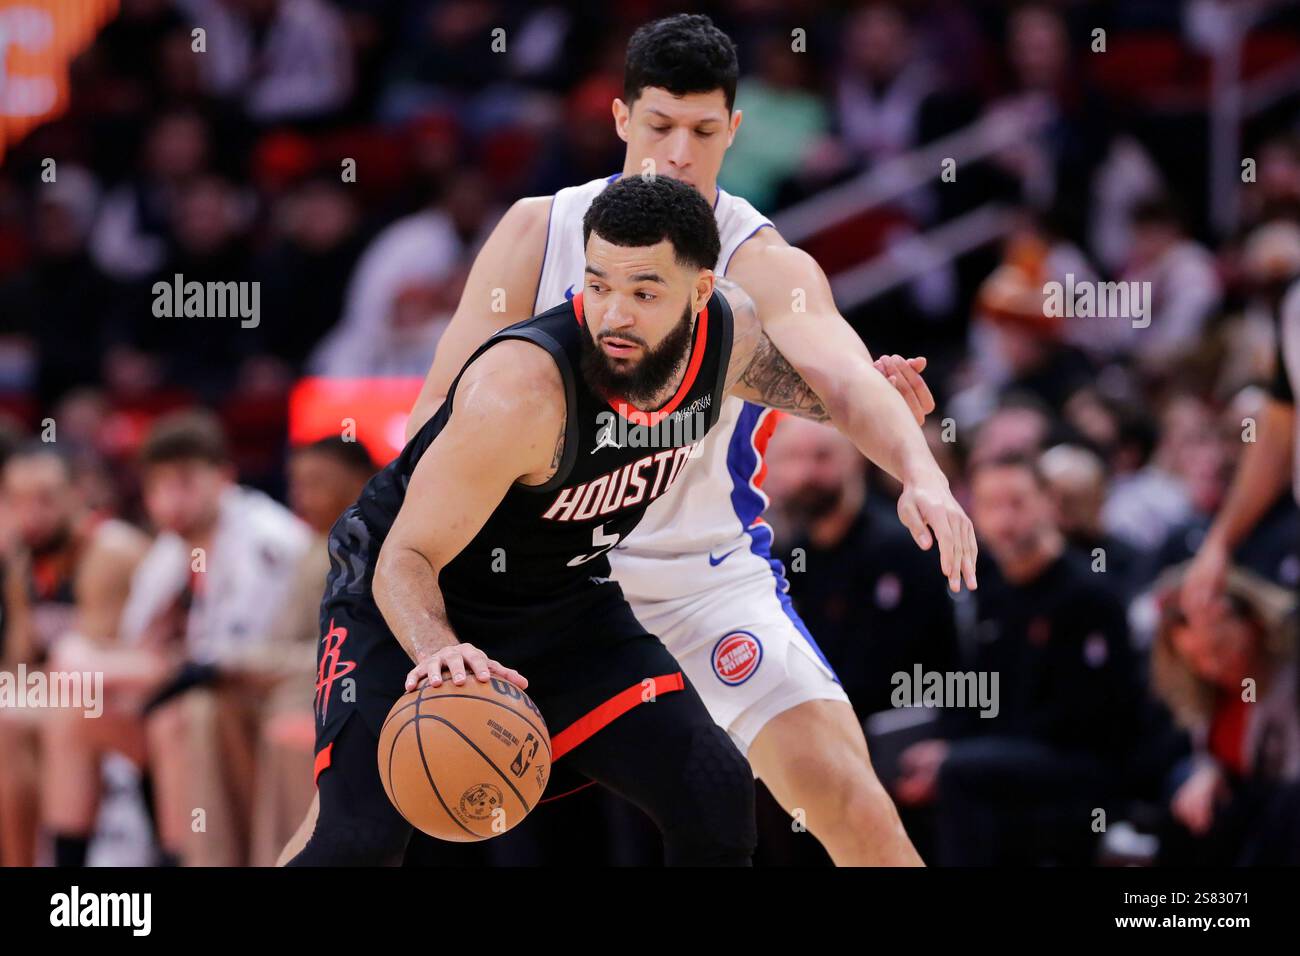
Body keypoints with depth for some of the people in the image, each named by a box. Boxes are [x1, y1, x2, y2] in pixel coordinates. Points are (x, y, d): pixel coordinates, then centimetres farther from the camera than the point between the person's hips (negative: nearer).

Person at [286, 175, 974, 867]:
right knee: (362, 836, -24)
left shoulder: (729, 330, -16)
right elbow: (407, 560, -30)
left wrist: (920, 474, -13)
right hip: (410, 603, -6)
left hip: (562, 601, 6)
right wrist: (438, 650, -51)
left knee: (714, 796, -7)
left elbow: (847, 389, 6)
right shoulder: (524, 388, -36)